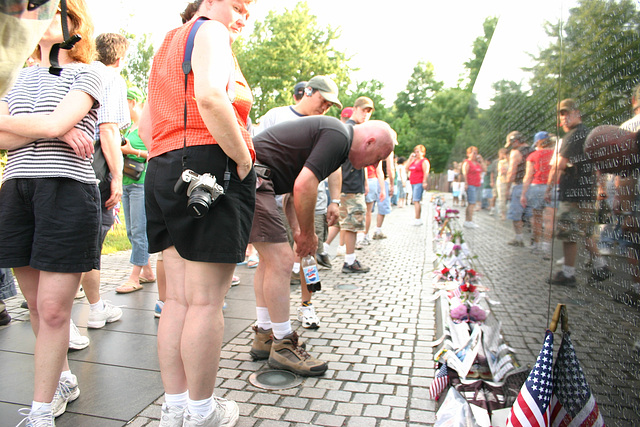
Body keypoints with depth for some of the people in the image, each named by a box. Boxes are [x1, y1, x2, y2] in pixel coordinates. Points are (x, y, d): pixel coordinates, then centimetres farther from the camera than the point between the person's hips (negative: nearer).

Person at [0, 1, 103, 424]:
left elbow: (55, 124, -13)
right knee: (37, 306, 12)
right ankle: (63, 380, 31)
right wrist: (51, 130, -8)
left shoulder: (87, 73, 4)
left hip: (67, 190, -6)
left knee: (54, 309, -5)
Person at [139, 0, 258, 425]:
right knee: (205, 301, -2)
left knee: (178, 299, 10)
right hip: (212, 166, -9)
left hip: (162, 171, 9)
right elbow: (210, 97, -20)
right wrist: (244, 161, -13)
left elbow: (145, 125, 26)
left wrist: (171, 163, 19)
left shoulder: (167, 44, 29)